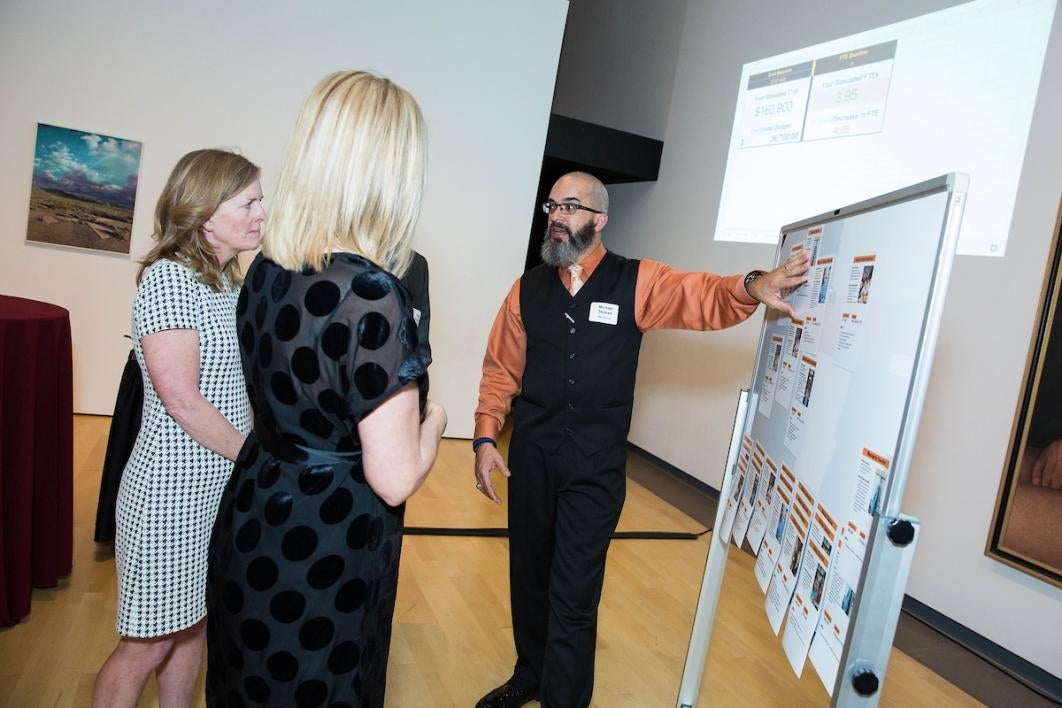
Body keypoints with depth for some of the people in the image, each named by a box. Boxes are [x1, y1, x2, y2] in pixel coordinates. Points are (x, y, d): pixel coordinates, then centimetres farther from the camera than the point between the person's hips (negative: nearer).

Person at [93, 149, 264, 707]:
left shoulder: (229, 282, 9)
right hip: (173, 492, -7)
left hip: (224, 487, 8)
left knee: (193, 621, 19)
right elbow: (181, 400, -21)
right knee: (149, 641, 7)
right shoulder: (168, 279, -16)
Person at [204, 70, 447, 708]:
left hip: (252, 516, 7)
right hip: (327, 548, -7)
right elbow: (395, 480, -22)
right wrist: (433, 422, -4)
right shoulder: (372, 293, -26)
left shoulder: (267, 268, -2)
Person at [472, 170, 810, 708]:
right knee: (528, 574, 18)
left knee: (574, 592, 4)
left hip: (596, 464, -3)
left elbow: (706, 298, -14)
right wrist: (486, 437, -2)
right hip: (530, 454, 3)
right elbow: (500, 369, 5)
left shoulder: (636, 283, -2)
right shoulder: (528, 288, 5)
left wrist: (750, 287, -35)